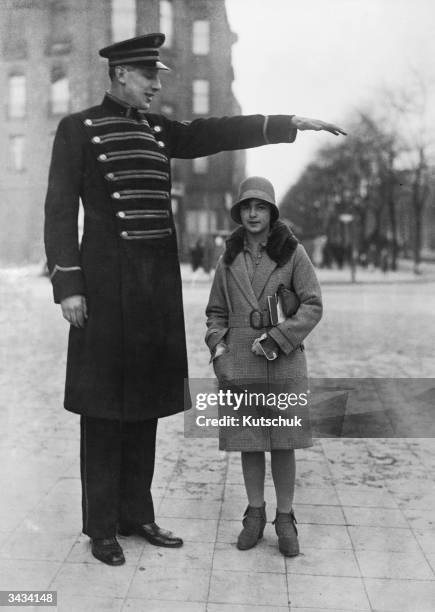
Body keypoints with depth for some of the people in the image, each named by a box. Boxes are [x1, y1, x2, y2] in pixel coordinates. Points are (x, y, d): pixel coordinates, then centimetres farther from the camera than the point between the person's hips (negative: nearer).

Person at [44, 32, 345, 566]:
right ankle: (101, 527, 14)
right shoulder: (77, 128, 0)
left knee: (145, 400, 10)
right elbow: (60, 207, -5)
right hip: (107, 281, -6)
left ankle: (136, 515, 23)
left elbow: (217, 132, 7)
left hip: (158, 282, 6)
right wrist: (66, 284, -13)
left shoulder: (156, 129, 15)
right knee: (104, 406, 1)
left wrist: (290, 123, -1)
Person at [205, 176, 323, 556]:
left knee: (283, 443, 6)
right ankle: (255, 515, 26)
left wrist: (276, 339, -14)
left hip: (284, 364, -2)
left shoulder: (293, 253, 0)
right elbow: (216, 312, 13)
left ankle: (285, 519, 21)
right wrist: (218, 349, -3)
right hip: (240, 364, 2)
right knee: (249, 442, 9)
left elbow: (313, 306, -4)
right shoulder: (229, 259, 8)